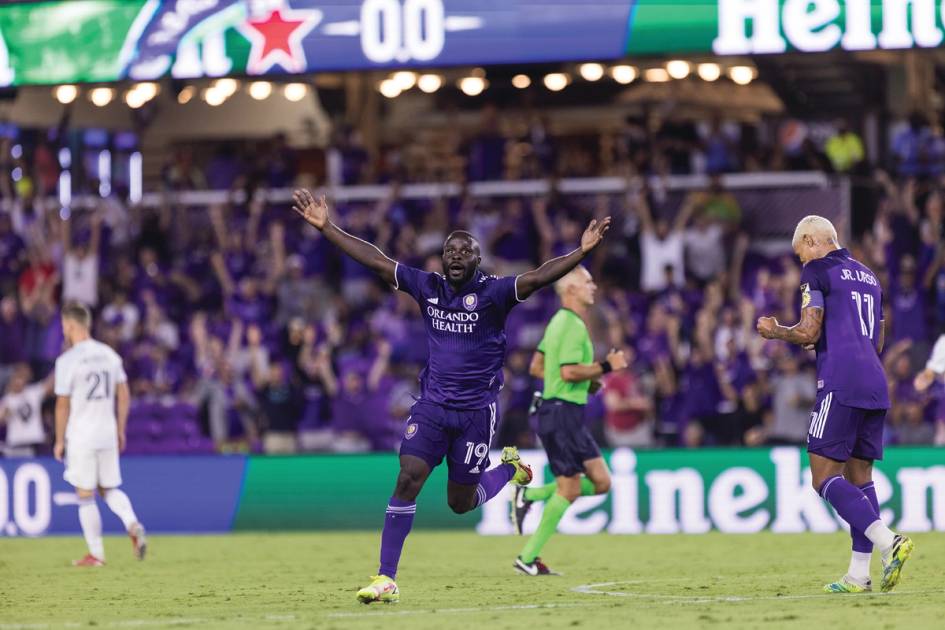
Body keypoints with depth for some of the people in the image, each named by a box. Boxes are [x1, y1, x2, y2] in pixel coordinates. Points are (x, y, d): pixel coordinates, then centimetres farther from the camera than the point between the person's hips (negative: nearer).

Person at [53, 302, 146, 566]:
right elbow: (124, 396, 9)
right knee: (109, 489, 16)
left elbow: (62, 405, -10)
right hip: (107, 434, 5)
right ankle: (133, 525, -10)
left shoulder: (67, 360, -12)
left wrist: (59, 441, -1)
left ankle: (96, 554, 6)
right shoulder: (109, 354, 5)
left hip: (80, 437, -5)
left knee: (86, 496, 3)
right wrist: (120, 430, 18)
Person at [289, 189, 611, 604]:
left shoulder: (492, 293, -9)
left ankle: (510, 468, 39)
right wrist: (326, 228, 3)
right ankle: (386, 578, -11)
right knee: (407, 479, -14)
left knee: (461, 503, 5)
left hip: (476, 410, -3)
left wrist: (581, 252, -40)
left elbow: (536, 278, -24)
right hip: (432, 404, 3)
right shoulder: (428, 287, 2)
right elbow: (375, 261, 5)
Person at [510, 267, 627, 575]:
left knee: (600, 482, 6)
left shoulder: (559, 322, 16)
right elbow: (569, 372, -24)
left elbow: (536, 367, 21)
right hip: (563, 413, -10)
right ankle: (528, 558, -1)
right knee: (569, 489, -5)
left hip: (568, 413, 10)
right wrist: (605, 367, -15)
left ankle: (529, 496, 8)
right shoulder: (574, 326, -15)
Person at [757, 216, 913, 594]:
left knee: (824, 476, -8)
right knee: (859, 475, 9)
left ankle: (887, 542, -24)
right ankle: (859, 574, 4)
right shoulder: (867, 275, 23)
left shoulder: (817, 270, 0)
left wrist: (775, 332, 10)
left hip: (840, 384, -8)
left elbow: (809, 333, -9)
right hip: (875, 384, 8)